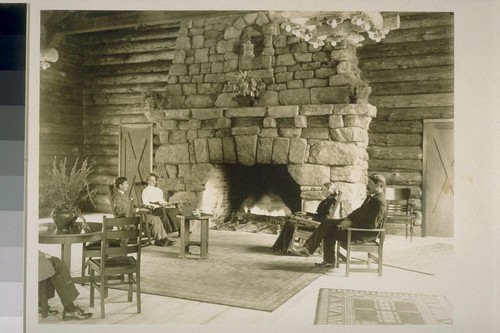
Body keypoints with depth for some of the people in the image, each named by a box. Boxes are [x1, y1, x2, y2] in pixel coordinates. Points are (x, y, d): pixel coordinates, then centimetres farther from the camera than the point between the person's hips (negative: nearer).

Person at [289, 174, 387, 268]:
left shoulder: (380, 202, -22)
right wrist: (348, 218, 1)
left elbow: (372, 224, -27)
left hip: (366, 234, -10)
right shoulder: (372, 196, 11)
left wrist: (351, 223, -21)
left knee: (330, 232, -9)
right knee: (327, 222, 2)